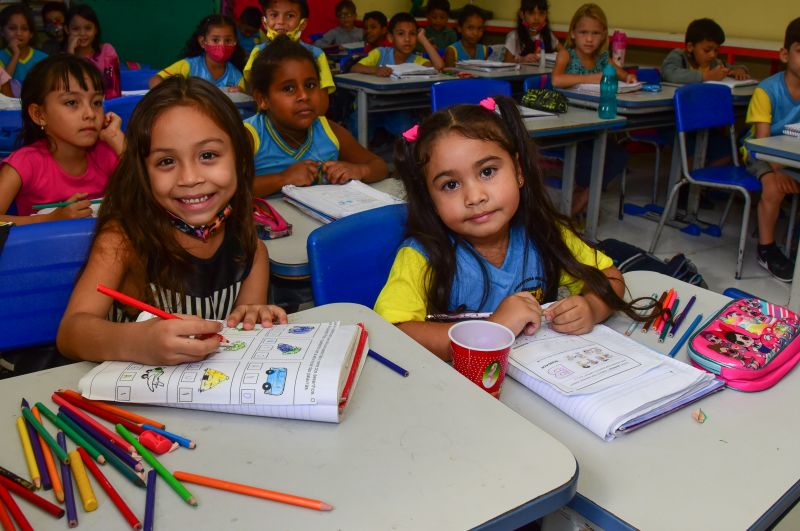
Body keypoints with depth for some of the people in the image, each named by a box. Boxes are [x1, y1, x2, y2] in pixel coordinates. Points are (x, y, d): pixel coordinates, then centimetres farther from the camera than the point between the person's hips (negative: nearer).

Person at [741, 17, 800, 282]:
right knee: (774, 186, -30)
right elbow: (762, 139, -19)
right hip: (761, 152, -4)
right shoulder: (767, 90, -16)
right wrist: (777, 170, -34)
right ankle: (766, 249, -10)